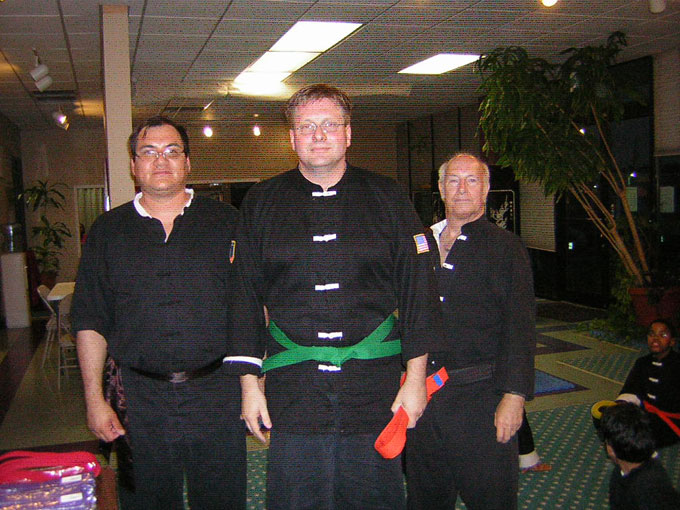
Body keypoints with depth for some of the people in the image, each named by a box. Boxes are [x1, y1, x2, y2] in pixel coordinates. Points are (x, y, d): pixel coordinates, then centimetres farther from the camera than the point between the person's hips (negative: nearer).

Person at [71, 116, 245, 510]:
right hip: (140, 401, 1)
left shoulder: (226, 222, 3)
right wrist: (94, 399, 2)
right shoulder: (107, 231, 6)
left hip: (218, 397, -1)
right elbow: (90, 322, 7)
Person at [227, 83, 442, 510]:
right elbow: (246, 298, 4)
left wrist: (416, 376, -1)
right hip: (293, 387, 0)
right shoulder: (262, 203, 4)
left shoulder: (386, 198, 2)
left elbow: (417, 290, 2)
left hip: (375, 384, 0)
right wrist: (249, 382, 1)